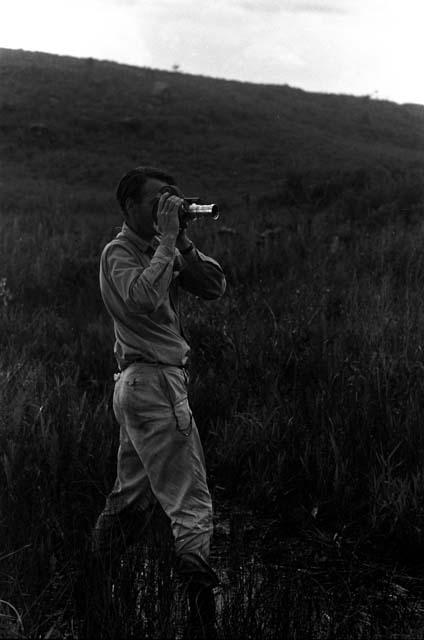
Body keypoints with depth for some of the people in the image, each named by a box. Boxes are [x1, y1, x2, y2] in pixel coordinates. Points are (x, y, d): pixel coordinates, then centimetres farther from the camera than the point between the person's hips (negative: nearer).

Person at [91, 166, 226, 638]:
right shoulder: (118, 253, -10)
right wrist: (167, 241, -22)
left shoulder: (160, 248, 14)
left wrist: (183, 242, -8)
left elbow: (214, 288, 4)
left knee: (133, 495, 21)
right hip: (154, 384, -9)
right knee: (191, 504, -10)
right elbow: (144, 298, -31)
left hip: (138, 385, 9)